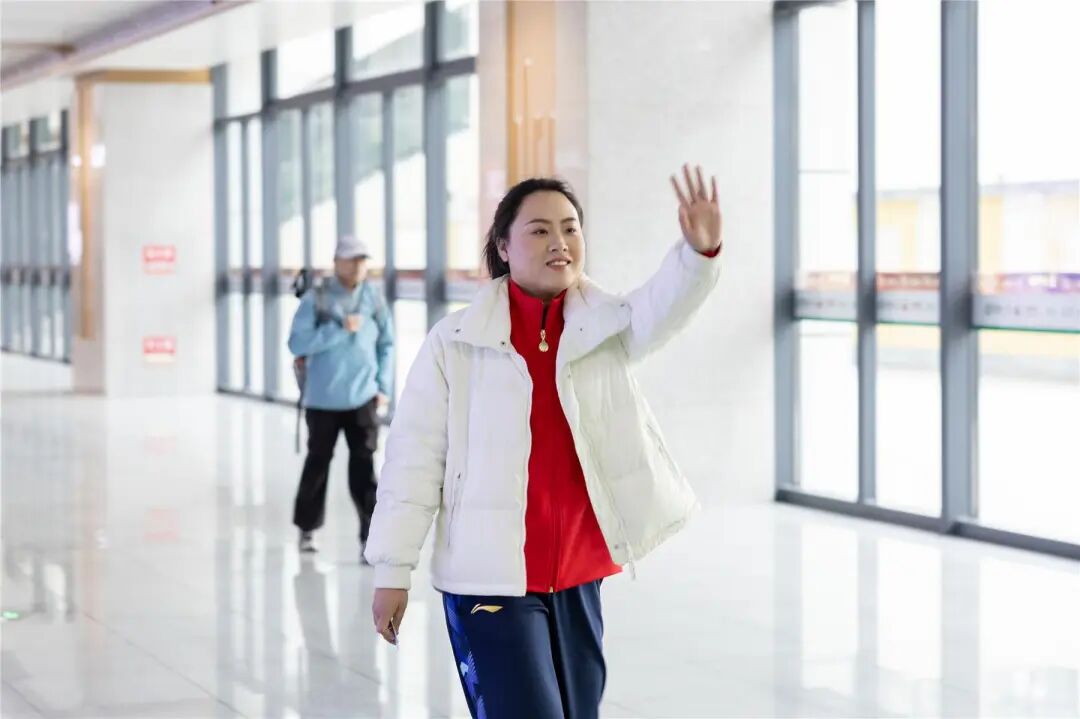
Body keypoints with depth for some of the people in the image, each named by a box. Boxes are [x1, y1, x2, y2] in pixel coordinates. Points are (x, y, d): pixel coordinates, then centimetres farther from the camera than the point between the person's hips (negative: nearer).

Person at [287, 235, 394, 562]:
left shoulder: (374, 298, 0)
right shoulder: (316, 299, -9)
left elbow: (387, 344, 8)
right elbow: (297, 343, -15)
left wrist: (384, 386, 1)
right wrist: (340, 330, -21)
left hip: (363, 397, 1)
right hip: (323, 399, -1)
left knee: (364, 466, -7)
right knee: (318, 462, 14)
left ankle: (370, 538, -7)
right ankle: (307, 528, 31)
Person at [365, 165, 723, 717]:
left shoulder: (604, 328, 2)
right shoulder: (456, 342, -6)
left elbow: (663, 309, -20)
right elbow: (414, 458, -3)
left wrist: (700, 251, -41)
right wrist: (393, 569, -4)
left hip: (578, 575, 4)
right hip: (490, 579, -4)